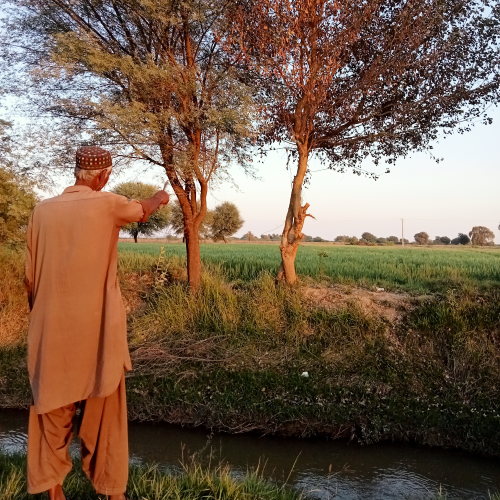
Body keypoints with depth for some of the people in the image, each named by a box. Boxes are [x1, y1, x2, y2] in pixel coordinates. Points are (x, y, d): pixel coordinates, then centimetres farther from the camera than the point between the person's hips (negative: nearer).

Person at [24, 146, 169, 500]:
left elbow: (31, 277, 6)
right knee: (105, 410, 9)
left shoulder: (43, 210, 2)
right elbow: (141, 211, 15)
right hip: (97, 327, -3)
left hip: (52, 328, 3)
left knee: (52, 408, 15)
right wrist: (158, 200, 38)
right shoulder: (107, 204, -8)